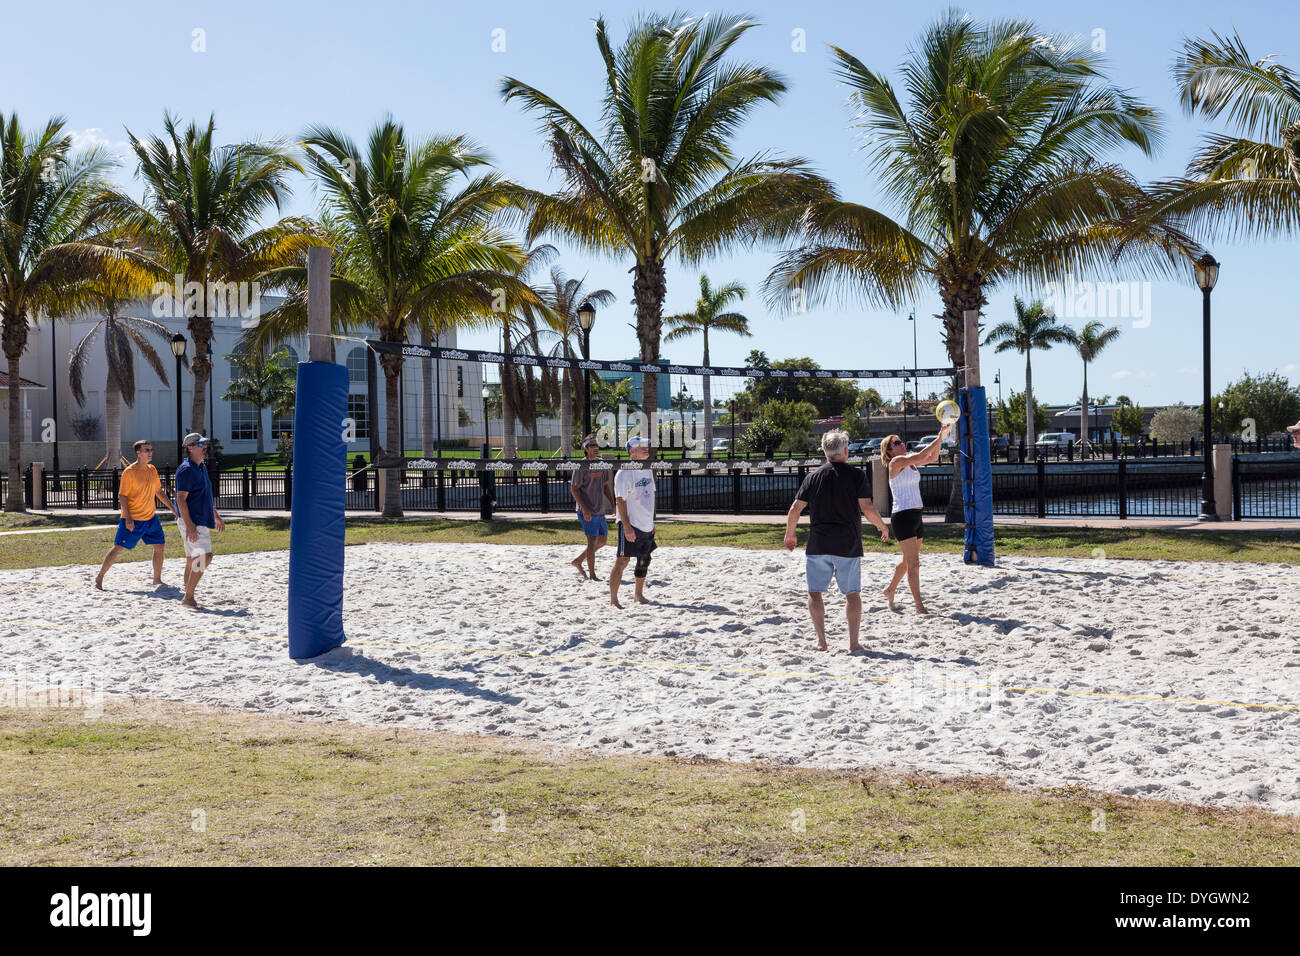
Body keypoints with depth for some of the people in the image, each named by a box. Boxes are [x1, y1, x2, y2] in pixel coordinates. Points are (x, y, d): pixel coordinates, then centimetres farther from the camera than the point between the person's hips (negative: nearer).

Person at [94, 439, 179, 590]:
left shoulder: (152, 470, 8)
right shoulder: (129, 472, -12)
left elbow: (159, 492, 18)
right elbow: (122, 496, -13)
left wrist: (173, 509, 15)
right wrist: (128, 518, -20)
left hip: (151, 518, 6)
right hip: (133, 519, -6)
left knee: (160, 546, 5)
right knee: (118, 548, -5)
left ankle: (157, 580, 17)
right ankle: (99, 578, 6)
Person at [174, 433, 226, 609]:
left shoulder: (201, 468, 17)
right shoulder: (186, 469, -14)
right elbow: (181, 499, -19)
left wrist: (216, 516, 30)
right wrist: (189, 526, -25)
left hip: (202, 521, 10)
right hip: (192, 521, -10)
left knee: (192, 561, 11)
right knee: (205, 556, -17)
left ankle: (188, 598, 16)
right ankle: (188, 597, -13)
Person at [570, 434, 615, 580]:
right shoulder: (581, 466, -11)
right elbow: (574, 489, -12)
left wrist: (613, 505, 10)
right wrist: (584, 508, -19)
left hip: (600, 511, 8)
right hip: (588, 512, -8)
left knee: (602, 540, 13)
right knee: (592, 541, -7)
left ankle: (577, 561, 25)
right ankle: (592, 576, 0)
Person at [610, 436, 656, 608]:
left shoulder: (648, 470, 11)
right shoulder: (624, 472, -14)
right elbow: (620, 500, -18)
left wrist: (652, 522, 17)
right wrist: (626, 526, -23)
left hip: (646, 526, 8)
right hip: (630, 525, -8)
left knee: (644, 561, 16)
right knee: (622, 560, -9)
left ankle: (639, 595, 29)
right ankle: (613, 598, -5)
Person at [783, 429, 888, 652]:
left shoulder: (813, 476, 4)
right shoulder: (857, 475, -2)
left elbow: (795, 509, 3)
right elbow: (867, 508, -9)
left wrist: (789, 534, 16)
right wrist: (881, 526, 8)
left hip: (818, 544, 1)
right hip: (848, 545, -1)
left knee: (815, 592, 10)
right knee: (852, 593, 8)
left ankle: (821, 640, 6)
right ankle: (853, 642, 5)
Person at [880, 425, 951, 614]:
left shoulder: (910, 462, 13)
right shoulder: (896, 462, -10)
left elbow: (932, 458, 11)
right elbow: (921, 456, -21)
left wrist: (941, 439, -2)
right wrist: (939, 438, -18)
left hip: (916, 516, 9)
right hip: (902, 517, -9)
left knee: (908, 561, 19)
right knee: (913, 562, -10)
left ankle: (890, 591, 38)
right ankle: (919, 606, -9)